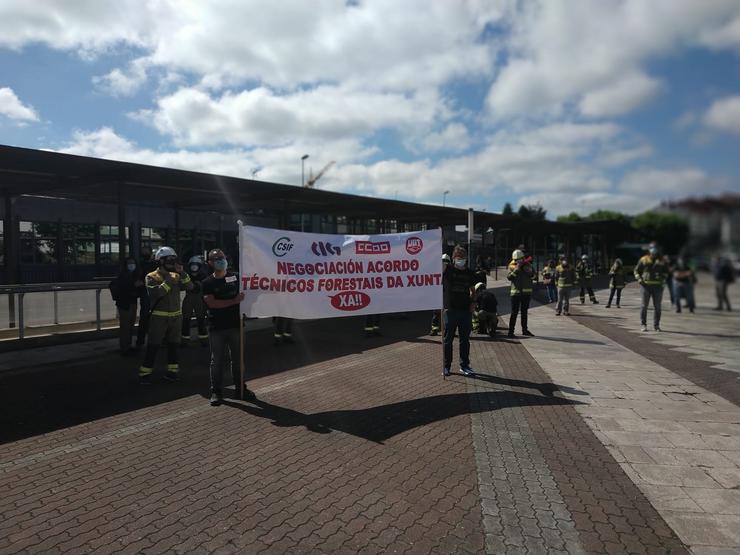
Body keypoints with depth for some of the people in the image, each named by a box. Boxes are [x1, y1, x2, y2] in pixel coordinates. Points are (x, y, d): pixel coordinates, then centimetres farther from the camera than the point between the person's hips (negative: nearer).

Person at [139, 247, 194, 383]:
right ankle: (145, 372, 8)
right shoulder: (151, 277, -6)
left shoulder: (176, 276, 9)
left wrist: (182, 273, -13)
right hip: (159, 317, -5)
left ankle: (172, 371, 23)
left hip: (176, 316, 5)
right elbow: (155, 293, -23)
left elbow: (189, 287, -4)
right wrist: (169, 281, -19)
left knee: (173, 345, 13)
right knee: (153, 346, -1)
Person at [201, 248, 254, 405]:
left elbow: (244, 295, 15)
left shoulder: (235, 278, 7)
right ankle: (216, 392, 12)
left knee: (237, 358, 11)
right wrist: (234, 301, -18)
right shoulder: (207, 283, 0)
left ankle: (240, 388, 22)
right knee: (217, 360, 3)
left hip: (235, 325, 2)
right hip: (217, 327, -2)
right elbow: (211, 303, -13)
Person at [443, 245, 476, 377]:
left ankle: (464, 366, 21)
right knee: (448, 340, 4)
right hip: (450, 310, -3)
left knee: (465, 340, 10)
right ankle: (446, 366, 14)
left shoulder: (469, 273, 10)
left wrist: (473, 302, 7)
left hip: (466, 310, 3)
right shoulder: (448, 270, 0)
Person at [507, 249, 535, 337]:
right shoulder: (512, 266, -1)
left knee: (524, 312, 13)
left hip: (526, 292, 3)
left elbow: (532, 274, -11)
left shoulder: (527, 265, 4)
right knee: (514, 312, -6)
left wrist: (527, 266, -24)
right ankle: (511, 331, -5)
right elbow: (509, 277, -17)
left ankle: (525, 330, 23)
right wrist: (517, 269, -25)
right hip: (516, 292, -3)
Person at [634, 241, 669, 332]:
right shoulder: (643, 260, 3)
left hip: (658, 286, 3)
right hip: (646, 285, -2)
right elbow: (636, 270, 8)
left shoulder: (661, 261, 10)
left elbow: (666, 272, 21)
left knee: (657, 306, 4)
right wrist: (639, 279, -6)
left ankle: (656, 325, 14)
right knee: (644, 305, -1)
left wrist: (663, 279, 4)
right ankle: (643, 325, 5)